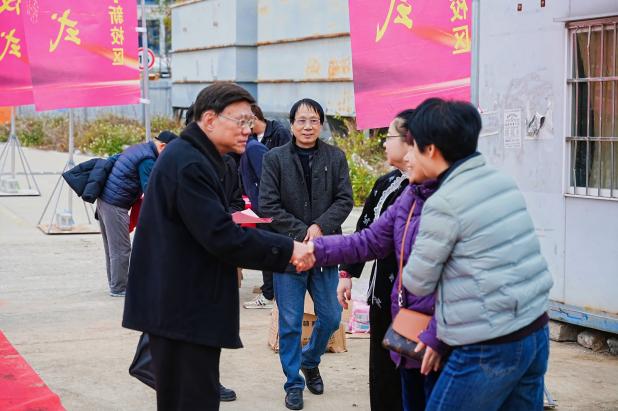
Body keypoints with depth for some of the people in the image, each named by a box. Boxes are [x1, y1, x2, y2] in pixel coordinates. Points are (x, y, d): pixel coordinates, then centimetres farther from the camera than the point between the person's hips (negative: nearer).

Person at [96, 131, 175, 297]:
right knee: (121, 249, -2)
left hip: (104, 200, 10)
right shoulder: (147, 159, -15)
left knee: (111, 246, 16)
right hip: (115, 206, -10)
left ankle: (114, 283, 24)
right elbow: (150, 190, -18)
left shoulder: (137, 148, 14)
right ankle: (118, 288, 3)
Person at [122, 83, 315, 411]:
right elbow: (219, 236, -23)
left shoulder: (195, 158, 16)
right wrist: (287, 250, -18)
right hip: (184, 309, -11)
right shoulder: (189, 164, -18)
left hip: (181, 306, 11)